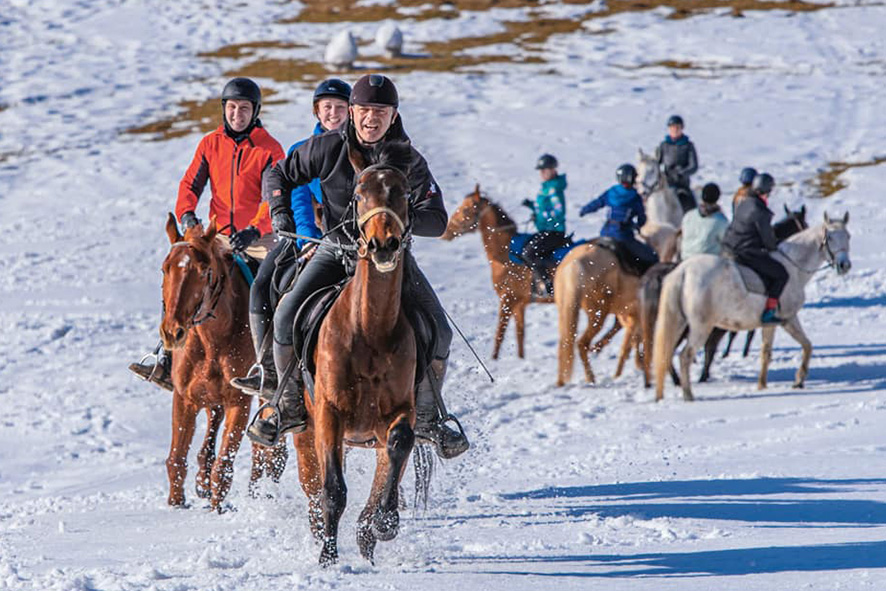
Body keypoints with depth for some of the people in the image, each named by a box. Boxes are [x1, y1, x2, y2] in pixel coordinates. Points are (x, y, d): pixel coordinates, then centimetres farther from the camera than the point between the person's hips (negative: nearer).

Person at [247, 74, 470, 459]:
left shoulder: (408, 161, -11)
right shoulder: (329, 148, -7)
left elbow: (437, 220, -15)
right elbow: (279, 175, 7)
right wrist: (280, 211, -12)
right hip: (336, 250, 0)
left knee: (437, 332, -16)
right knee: (287, 317, -21)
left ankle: (427, 417, 6)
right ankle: (290, 407, -1)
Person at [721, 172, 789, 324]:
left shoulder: (743, 204, 9)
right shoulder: (760, 213, -19)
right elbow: (768, 239, -13)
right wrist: (773, 247, 12)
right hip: (746, 253, -10)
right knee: (781, 274, 0)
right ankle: (768, 312, -2)